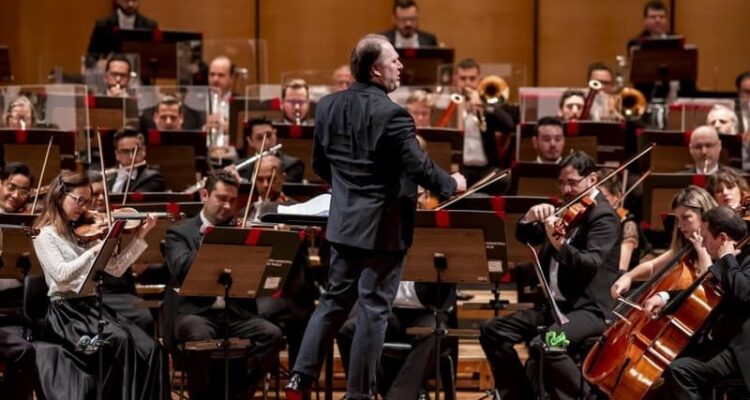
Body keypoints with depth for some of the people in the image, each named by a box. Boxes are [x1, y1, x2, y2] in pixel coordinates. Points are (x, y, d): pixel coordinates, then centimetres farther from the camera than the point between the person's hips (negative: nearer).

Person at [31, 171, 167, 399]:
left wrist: (139, 237, 9)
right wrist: (95, 250, -23)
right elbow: (61, 274, -19)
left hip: (92, 305, 6)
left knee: (150, 349, -18)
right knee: (120, 340, -33)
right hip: (65, 311, -6)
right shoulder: (45, 235, -2)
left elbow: (115, 269, 15)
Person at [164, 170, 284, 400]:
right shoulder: (180, 233, 9)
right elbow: (181, 271, -10)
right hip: (195, 311, -3)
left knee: (271, 334, -25)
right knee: (200, 336, -36)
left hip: (236, 312, 3)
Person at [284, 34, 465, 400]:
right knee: (373, 309, 1)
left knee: (335, 300, 17)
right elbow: (419, 168, -21)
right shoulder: (391, 114, -20)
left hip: (344, 221, 7)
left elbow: (320, 165, 13)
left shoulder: (328, 106, 3)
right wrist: (452, 184, -2)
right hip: (383, 225, -7)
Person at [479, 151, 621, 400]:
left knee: (544, 343, -35)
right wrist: (530, 217, -8)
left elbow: (591, 265, -24)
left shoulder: (603, 216, -9)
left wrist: (560, 245, -41)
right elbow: (525, 238, 14)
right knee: (493, 330, -3)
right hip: (555, 304, 8)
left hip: (589, 308, -8)